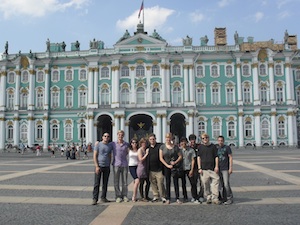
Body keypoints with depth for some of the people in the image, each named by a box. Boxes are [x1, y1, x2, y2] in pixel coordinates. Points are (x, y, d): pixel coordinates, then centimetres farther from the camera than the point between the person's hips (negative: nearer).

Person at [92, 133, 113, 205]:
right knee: (97, 183, -3)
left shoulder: (110, 146, 10)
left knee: (105, 183, 8)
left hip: (107, 167, 4)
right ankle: (95, 199, 0)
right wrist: (97, 166, -13)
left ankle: (103, 198, 17)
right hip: (99, 166, -4)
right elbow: (94, 156, -5)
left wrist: (109, 165, 10)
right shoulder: (98, 144, -2)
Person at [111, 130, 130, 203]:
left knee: (125, 182, 5)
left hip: (124, 165, 1)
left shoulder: (126, 144, 6)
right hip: (116, 165, -1)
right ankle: (118, 196, 10)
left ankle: (124, 196, 16)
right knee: (116, 182, 1)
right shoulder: (113, 144, 1)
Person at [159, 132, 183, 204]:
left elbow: (180, 156, 5)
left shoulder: (175, 147, 2)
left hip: (175, 166, 0)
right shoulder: (162, 146, 1)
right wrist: (167, 165, -9)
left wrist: (175, 162, -10)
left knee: (176, 182, 3)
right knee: (167, 182, 6)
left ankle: (177, 198, 11)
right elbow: (161, 158, -1)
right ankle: (168, 199, 13)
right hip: (166, 167, 0)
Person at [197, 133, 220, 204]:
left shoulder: (213, 146, 8)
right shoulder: (200, 147, 8)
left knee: (215, 181, -6)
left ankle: (214, 198, 0)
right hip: (204, 169, 0)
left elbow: (216, 157, 8)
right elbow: (198, 157, 6)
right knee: (205, 184, 2)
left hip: (212, 168, 0)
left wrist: (216, 166, -2)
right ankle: (208, 198, 14)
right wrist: (199, 168, -1)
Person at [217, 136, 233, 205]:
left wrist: (230, 168, -10)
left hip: (225, 169, -5)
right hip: (218, 169, 5)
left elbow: (230, 158, -3)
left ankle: (229, 198, 2)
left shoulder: (227, 148, 0)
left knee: (226, 184, -10)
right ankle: (223, 199, 16)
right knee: (221, 185, 7)